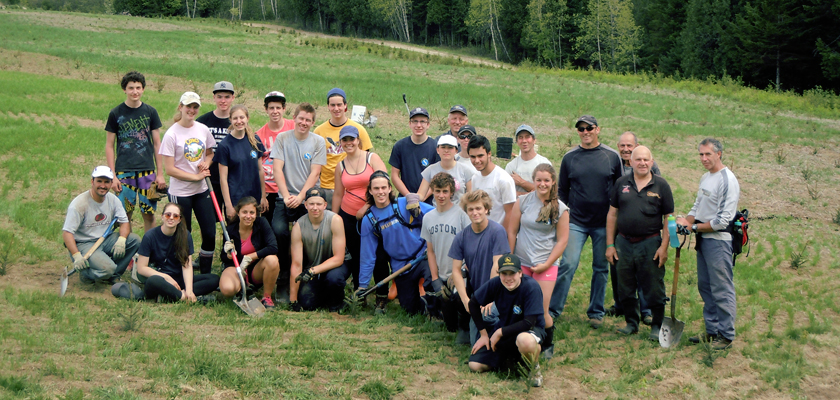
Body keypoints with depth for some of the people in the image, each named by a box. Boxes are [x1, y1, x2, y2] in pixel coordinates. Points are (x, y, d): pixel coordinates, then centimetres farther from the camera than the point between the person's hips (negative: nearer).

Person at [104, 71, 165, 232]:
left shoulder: (150, 112, 5)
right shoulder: (116, 114, 1)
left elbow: (157, 143, 8)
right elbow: (109, 146, 3)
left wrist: (160, 173, 3)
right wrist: (112, 176, -4)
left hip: (147, 170, 1)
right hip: (124, 171, -1)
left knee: (149, 213, 3)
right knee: (124, 214, 0)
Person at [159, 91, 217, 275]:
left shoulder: (203, 130, 2)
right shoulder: (172, 134, -12)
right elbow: (170, 169, -13)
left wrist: (206, 163, -5)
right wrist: (196, 177, -15)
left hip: (201, 191, 5)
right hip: (180, 193, -4)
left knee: (210, 234, 3)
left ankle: (206, 275, 17)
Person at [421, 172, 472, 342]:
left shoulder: (461, 214, -11)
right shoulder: (428, 218, 7)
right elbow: (430, 251, 11)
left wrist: (458, 272, -15)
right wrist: (435, 279, 3)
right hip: (442, 277, 5)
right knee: (450, 325, 5)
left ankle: (466, 327, -1)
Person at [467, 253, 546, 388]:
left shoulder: (531, 287, -26)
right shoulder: (495, 284, -13)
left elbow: (529, 323, -27)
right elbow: (473, 304, 2)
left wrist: (500, 332, -20)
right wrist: (484, 334, 1)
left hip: (531, 329, -5)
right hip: (502, 330, 5)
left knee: (525, 341, -43)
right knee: (475, 365, -7)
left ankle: (534, 368, -8)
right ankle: (511, 356, 21)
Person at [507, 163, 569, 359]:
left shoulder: (560, 209, -1)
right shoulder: (522, 202, 1)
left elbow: (563, 239, 1)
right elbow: (511, 231, 5)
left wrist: (547, 264, -5)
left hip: (546, 264, -1)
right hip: (521, 262, 2)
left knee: (541, 310, -5)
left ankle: (548, 345, 18)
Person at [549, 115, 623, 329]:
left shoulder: (612, 156, 2)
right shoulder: (569, 158, 4)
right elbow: (562, 190, 11)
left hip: (604, 223, 1)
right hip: (576, 221, -1)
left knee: (601, 269, 8)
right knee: (567, 265, -10)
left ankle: (596, 312, 19)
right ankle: (552, 310, -3)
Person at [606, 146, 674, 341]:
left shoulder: (661, 185, 1)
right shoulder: (621, 183, 6)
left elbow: (668, 218, 1)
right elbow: (612, 214, 9)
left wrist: (664, 246, -6)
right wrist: (610, 244, 4)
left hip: (650, 243, -3)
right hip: (624, 242, 3)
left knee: (653, 289, 2)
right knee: (625, 288, 10)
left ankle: (657, 326, 15)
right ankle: (631, 323, 26)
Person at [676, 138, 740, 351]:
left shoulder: (728, 180, -15)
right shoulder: (705, 177, 13)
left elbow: (723, 220, -19)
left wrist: (695, 227, -13)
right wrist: (686, 221, 0)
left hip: (718, 240, -9)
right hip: (703, 239, 9)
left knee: (722, 289, -4)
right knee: (705, 286, 14)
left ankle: (726, 335, 4)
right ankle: (712, 330, 24)